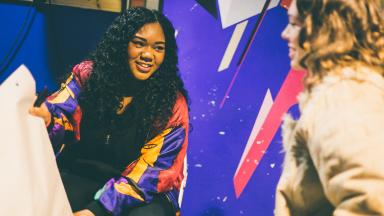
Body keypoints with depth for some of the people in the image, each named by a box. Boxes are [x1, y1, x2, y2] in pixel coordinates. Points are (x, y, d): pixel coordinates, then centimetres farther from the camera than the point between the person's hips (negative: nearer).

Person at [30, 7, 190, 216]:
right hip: (80, 177, 1)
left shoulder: (172, 102, -8)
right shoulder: (88, 74, -1)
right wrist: (44, 119, -37)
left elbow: (155, 169, -13)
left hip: (146, 191, -1)